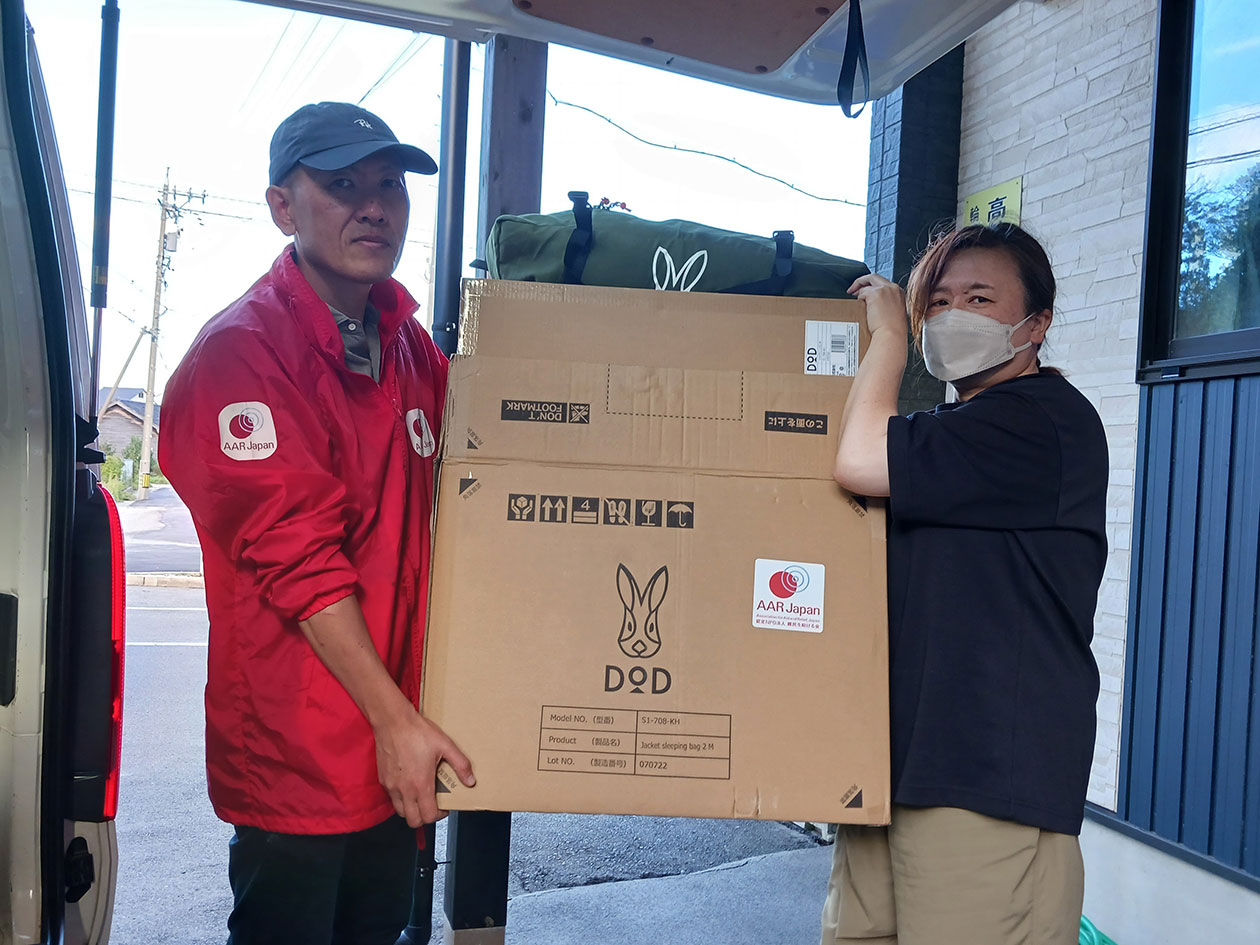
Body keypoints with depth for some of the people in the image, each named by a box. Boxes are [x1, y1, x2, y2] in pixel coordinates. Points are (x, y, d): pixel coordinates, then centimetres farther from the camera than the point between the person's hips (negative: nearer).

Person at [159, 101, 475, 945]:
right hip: (296, 751, -7)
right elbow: (296, 556, -19)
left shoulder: (409, 345, 8)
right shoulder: (242, 351, -14)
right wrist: (393, 716, -20)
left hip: (399, 738, 7)